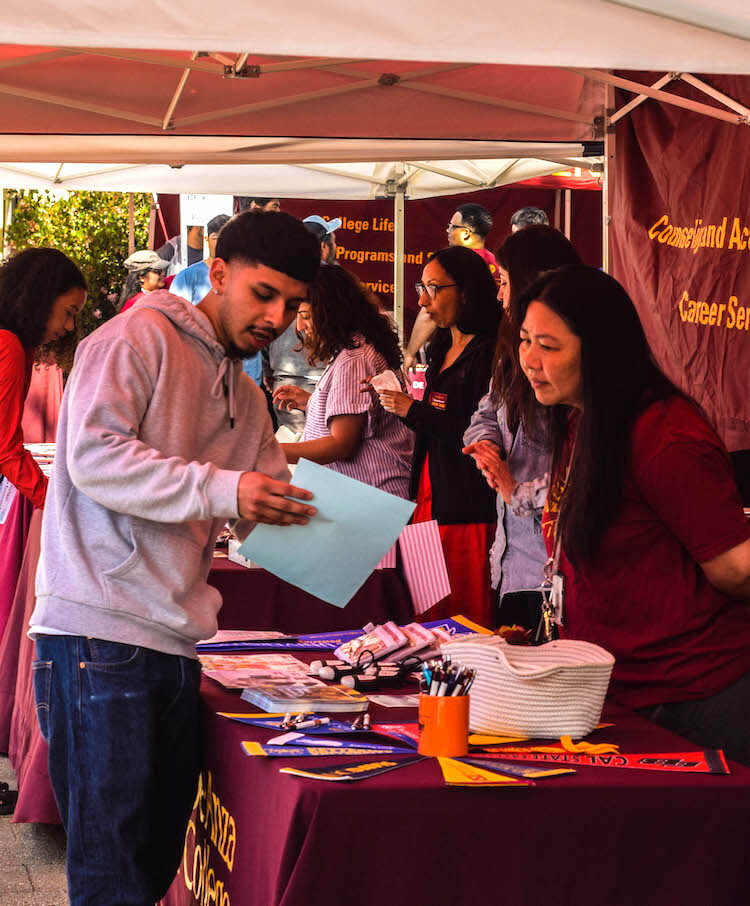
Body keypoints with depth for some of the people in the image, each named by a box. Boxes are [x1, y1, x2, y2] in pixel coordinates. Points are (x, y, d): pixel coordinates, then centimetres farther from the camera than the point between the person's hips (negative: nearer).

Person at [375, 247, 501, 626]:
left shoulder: (488, 353, -11)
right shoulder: (441, 350, 17)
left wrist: (414, 411, -14)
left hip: (467, 508, -9)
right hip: (429, 501, 9)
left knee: (465, 620, -5)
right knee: (430, 620, 9)